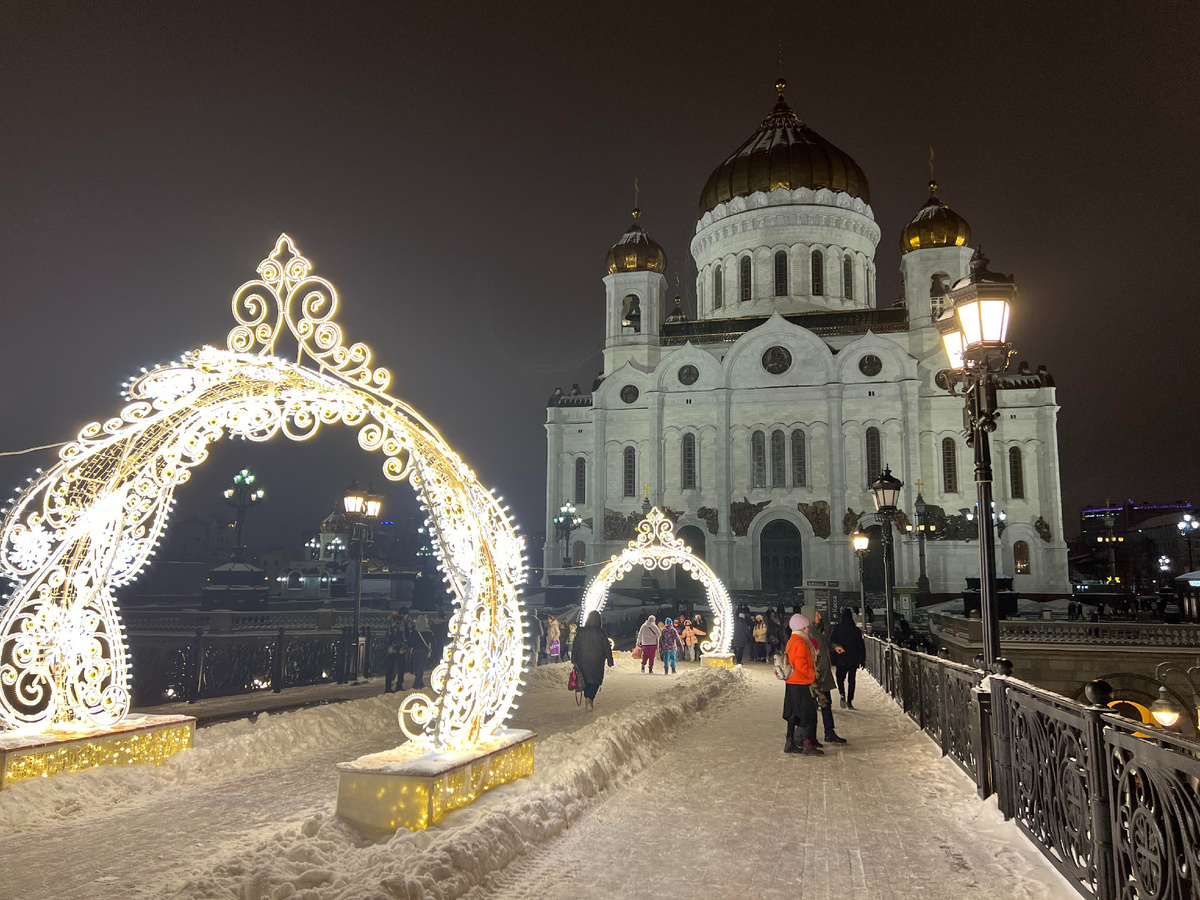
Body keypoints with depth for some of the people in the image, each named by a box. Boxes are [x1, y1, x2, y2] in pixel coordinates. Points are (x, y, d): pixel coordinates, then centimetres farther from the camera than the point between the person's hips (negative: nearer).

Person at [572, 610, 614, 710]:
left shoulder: (580, 632, -4)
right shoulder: (601, 633, -10)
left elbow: (575, 647, 0)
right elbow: (607, 648, -4)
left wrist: (574, 660, 8)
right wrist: (610, 661, 6)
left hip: (583, 662, 2)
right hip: (597, 663, -2)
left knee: (585, 680, 18)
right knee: (595, 680, 5)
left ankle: (587, 698, 24)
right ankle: (590, 698, -15)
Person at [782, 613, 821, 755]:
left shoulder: (791, 641, 13)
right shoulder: (800, 643, -17)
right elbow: (801, 665, -22)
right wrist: (812, 674, -9)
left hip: (791, 683, 9)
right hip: (801, 684, -9)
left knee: (793, 714, 13)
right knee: (808, 715, -5)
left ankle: (790, 743, 17)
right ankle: (808, 745, -5)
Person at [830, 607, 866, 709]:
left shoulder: (836, 629, -4)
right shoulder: (856, 630, -4)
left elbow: (831, 643, -1)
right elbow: (861, 646, -1)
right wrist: (862, 661, 5)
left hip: (840, 659, 0)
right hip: (853, 660, 0)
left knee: (840, 678, 12)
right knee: (851, 680, 11)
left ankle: (842, 695, -14)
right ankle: (849, 701, 9)